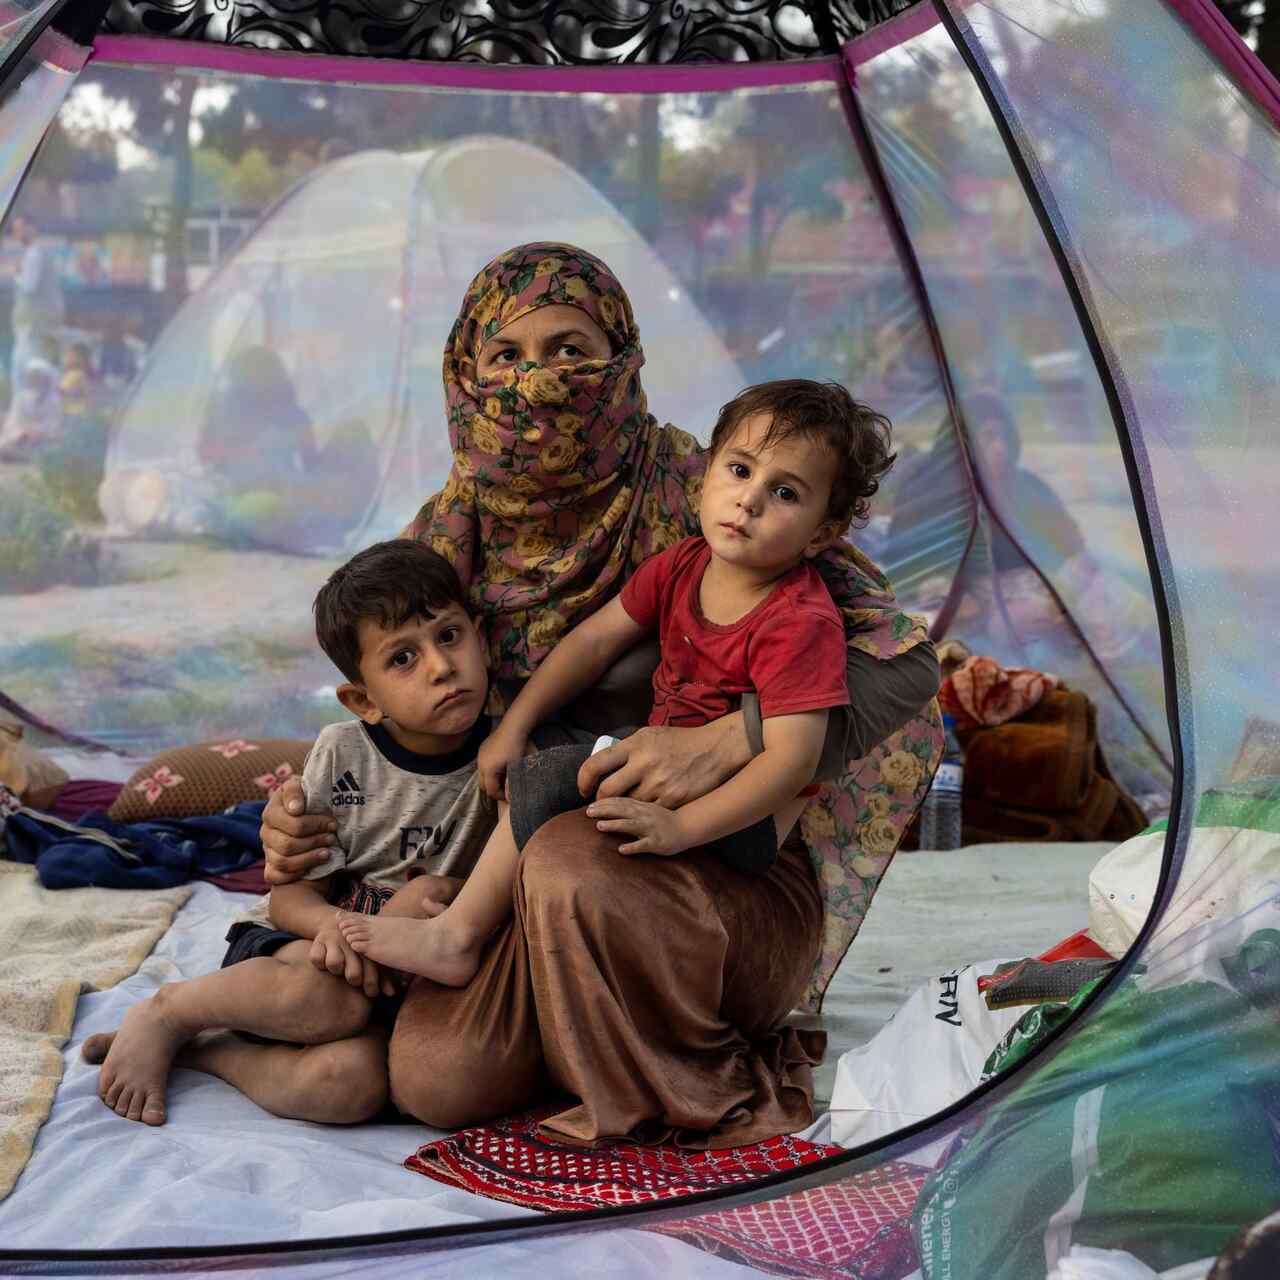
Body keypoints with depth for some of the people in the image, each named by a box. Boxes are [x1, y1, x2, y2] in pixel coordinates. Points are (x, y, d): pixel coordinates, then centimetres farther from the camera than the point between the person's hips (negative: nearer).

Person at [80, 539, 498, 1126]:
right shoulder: (341, 753, -9)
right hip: (288, 945, 0)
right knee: (328, 997, -38)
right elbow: (292, 895, -6)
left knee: (355, 1081, -34)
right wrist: (331, 923, -30)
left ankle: (203, 1052, -9)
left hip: (394, 980, 0)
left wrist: (441, 895, -23)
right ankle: (164, 1013, -9)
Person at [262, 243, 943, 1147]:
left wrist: (724, 743, -33)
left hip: (735, 877, -4)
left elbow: (904, 664, -19)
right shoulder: (453, 530, 2)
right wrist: (307, 817, -7)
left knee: (572, 863, -35)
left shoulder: (693, 497, -14)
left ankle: (709, 1094, -8)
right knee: (433, 1079, -20)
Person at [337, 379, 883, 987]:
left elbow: (793, 757, -30)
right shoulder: (681, 566, 1)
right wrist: (514, 725, 2)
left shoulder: (801, 623, -23)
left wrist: (680, 827, -38)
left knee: (550, 779, -21)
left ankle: (455, 936, -11)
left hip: (745, 817, -9)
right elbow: (596, 640, 8)